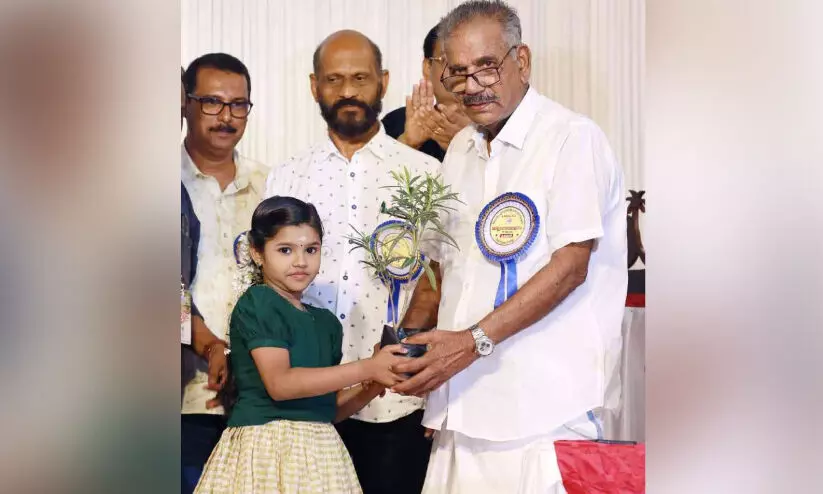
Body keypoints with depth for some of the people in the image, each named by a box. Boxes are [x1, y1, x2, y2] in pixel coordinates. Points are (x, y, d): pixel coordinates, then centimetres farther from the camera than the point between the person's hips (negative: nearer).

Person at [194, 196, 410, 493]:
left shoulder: (326, 322, 14)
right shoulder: (256, 303, -6)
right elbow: (280, 384, -17)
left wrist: (374, 384, -3)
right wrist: (367, 368, -16)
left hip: (319, 449, 6)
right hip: (268, 446, -6)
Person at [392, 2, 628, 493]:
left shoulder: (572, 137, -6)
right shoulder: (461, 150, 17)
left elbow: (570, 266, -14)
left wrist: (474, 340, -18)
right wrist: (402, 345, 8)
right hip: (464, 405, 6)